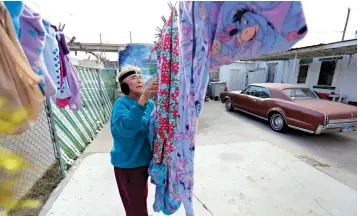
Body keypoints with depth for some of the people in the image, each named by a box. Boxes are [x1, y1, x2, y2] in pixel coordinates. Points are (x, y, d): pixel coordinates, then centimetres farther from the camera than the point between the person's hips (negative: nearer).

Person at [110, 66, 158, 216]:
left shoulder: (150, 103, -2)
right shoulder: (121, 103, -19)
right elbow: (125, 128, -38)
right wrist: (142, 100, -46)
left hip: (144, 161, 6)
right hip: (128, 164, -6)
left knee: (141, 199, 28)